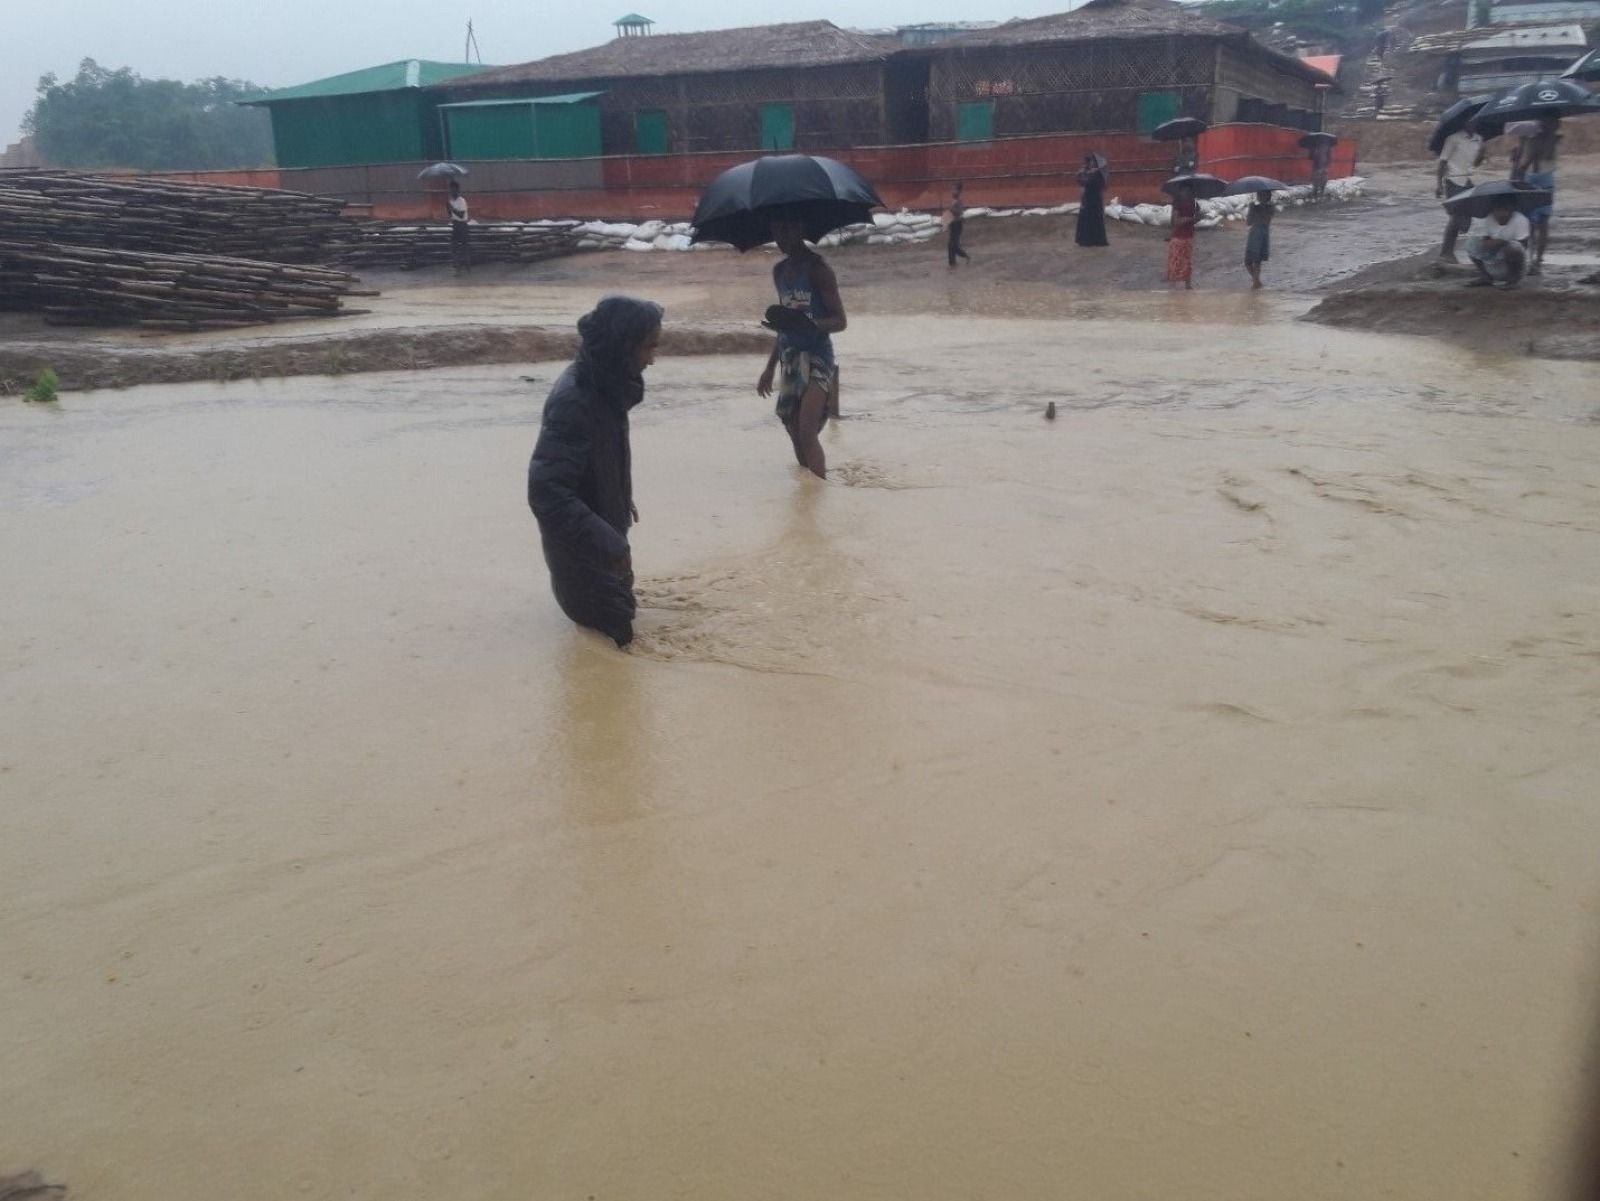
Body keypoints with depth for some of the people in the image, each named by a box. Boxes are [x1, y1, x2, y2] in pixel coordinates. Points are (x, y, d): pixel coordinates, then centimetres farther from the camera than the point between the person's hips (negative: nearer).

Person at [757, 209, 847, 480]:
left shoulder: (817, 268, -7)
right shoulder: (779, 271, 14)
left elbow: (839, 321, -10)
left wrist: (810, 323, -30)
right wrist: (770, 368, 24)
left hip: (816, 355, -7)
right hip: (790, 356, 7)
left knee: (807, 432, -20)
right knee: (796, 435, 8)